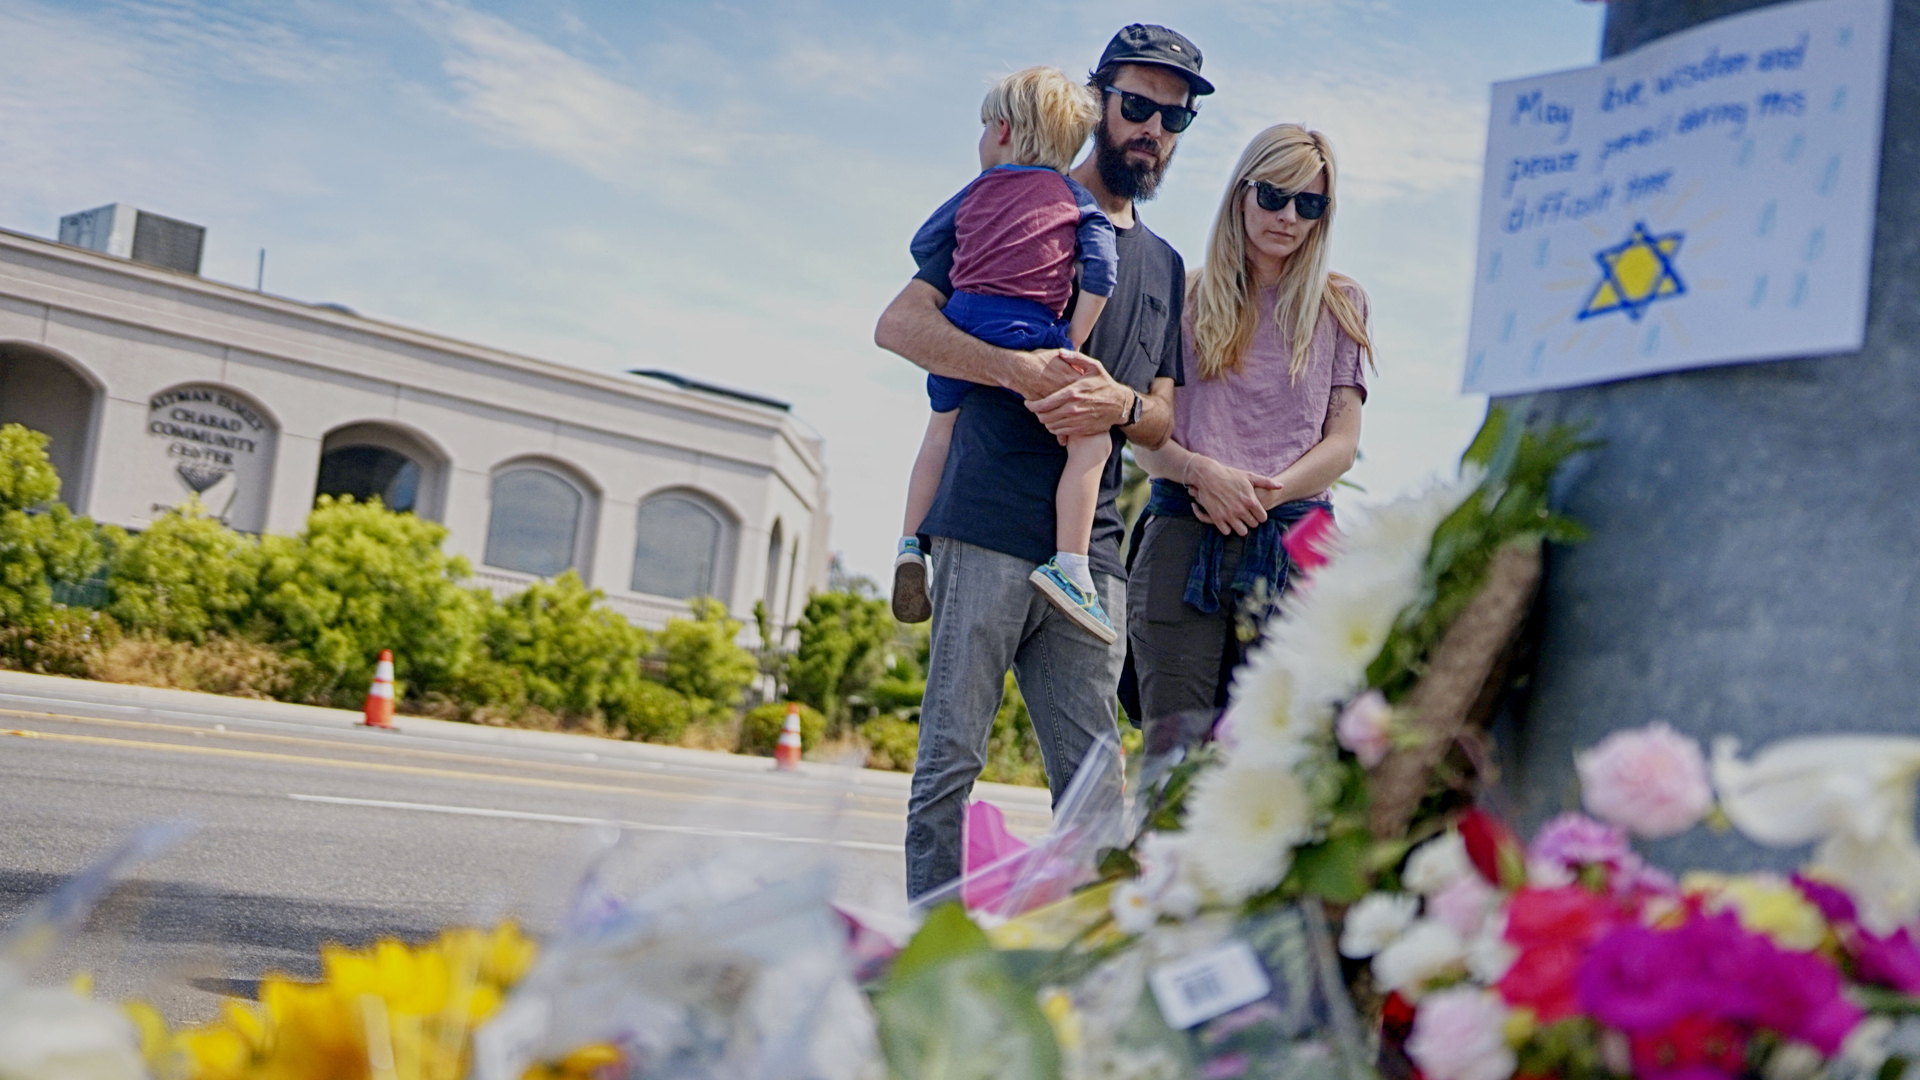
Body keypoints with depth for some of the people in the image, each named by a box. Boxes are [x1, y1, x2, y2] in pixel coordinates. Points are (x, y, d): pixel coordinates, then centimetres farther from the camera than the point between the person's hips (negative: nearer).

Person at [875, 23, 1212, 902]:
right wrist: (1017, 368, -15)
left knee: (1093, 781, 3)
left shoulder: (1166, 267, 24)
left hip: (1090, 546, 5)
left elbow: (1168, 420, 18)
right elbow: (899, 324, 0)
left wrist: (1121, 405, -6)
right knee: (951, 757, -5)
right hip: (989, 529, -5)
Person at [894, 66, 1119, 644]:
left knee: (942, 427, 28)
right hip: (1023, 331, -4)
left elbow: (923, 244, 25)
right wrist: (1071, 346, 0)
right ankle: (1068, 566, -15)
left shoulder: (978, 190, 19)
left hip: (958, 321, 4)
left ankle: (911, 543, 23)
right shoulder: (1075, 199, 12)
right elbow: (1099, 271, -1)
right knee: (1089, 438, -2)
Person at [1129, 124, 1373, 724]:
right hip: (1182, 536, 0)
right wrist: (1200, 472, -12)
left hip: (1293, 544, 0)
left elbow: (1343, 443, 8)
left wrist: (1266, 493, -9)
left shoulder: (1338, 307, 15)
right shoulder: (1186, 298, 13)